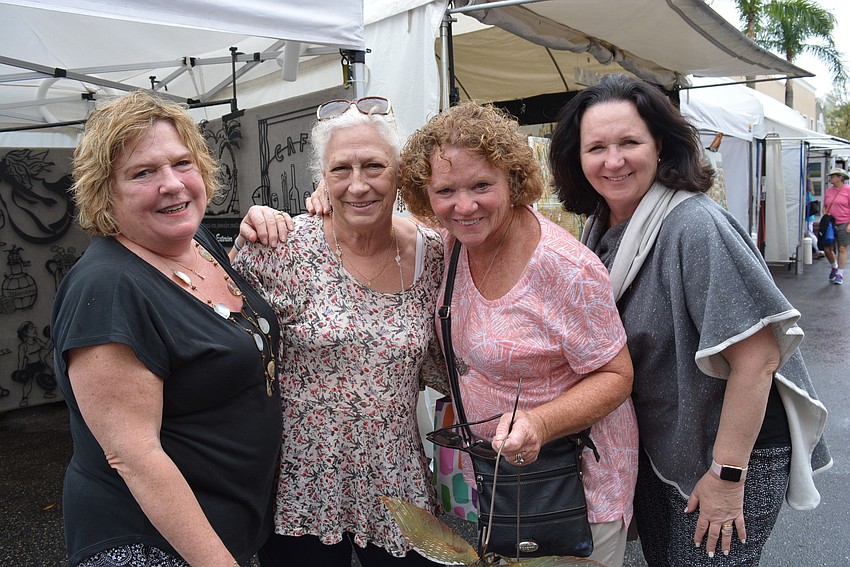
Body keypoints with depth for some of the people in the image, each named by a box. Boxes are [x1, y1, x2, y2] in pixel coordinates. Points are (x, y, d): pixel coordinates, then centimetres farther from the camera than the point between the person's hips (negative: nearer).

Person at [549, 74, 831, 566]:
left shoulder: (694, 225, -26)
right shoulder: (600, 228, -2)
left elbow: (757, 357, -28)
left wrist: (727, 475, -22)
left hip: (734, 455, -7)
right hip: (651, 450, 7)